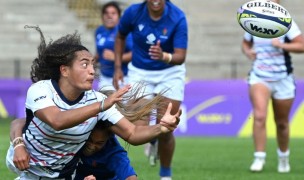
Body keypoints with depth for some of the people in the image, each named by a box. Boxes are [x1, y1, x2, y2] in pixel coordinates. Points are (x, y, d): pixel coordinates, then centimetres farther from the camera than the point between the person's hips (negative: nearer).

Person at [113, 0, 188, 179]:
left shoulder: (177, 18, -23)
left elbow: (181, 56, -28)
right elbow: (121, 37, 4)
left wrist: (164, 56, -49)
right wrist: (118, 67, 0)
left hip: (170, 73, -1)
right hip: (140, 72, 1)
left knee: (165, 130, -4)